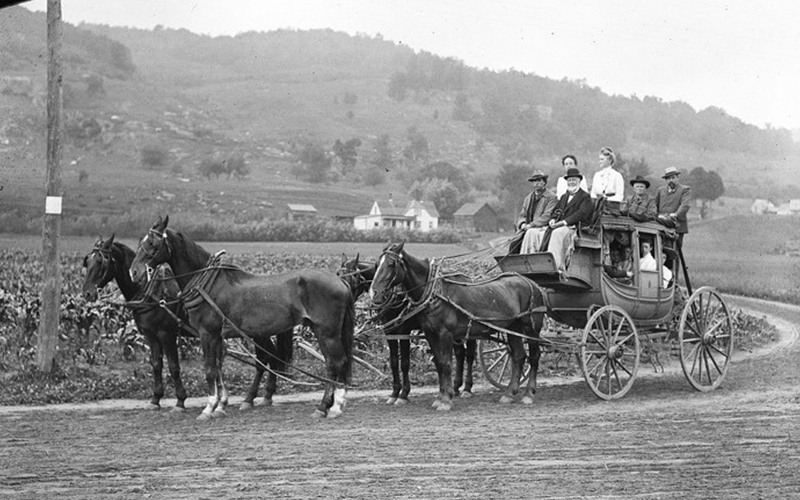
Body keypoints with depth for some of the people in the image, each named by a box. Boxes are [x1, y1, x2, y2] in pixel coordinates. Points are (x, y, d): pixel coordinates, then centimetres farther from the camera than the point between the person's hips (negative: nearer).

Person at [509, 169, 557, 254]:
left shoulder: (551, 197, 0)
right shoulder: (528, 197, 21)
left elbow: (547, 216, -9)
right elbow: (522, 215, 20)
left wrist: (531, 225, -17)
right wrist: (522, 224, -4)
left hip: (542, 228, -5)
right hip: (527, 228, 5)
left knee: (531, 233, -35)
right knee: (514, 242, -21)